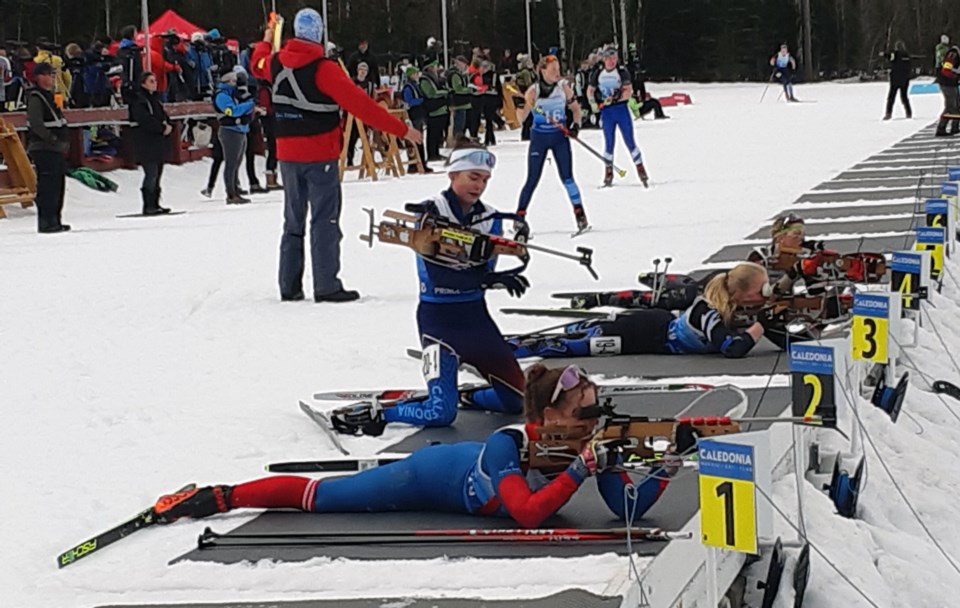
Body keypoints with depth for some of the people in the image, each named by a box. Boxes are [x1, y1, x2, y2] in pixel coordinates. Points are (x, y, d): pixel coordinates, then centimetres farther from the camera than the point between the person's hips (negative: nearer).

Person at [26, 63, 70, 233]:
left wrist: (63, 142, 15)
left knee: (57, 185, 13)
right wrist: (52, 138, -20)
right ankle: (46, 222, -10)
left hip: (55, 149, 10)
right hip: (44, 149, -10)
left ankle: (54, 221, 19)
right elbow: (35, 123, -23)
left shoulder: (48, 96, 19)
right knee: (47, 186, -11)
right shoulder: (35, 98, -12)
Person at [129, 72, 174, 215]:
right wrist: (162, 128, -15)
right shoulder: (139, 101, -8)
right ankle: (148, 206, -10)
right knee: (151, 175, -12)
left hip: (158, 143, 9)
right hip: (146, 143, -9)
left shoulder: (155, 99, 18)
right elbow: (146, 120, -18)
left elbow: (164, 116, 16)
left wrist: (168, 126, -5)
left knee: (157, 174, 9)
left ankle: (155, 204, 13)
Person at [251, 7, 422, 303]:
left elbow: (258, 65, 27)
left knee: (293, 220, 14)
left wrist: (266, 42, 49)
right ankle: (326, 287, -6)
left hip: (287, 153, 6)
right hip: (320, 154, -6)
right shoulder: (324, 69, -16)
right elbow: (360, 104, -18)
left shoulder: (276, 63, 2)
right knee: (325, 220, -3)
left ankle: (290, 286, 14)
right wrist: (401, 130, -13)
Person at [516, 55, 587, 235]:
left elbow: (575, 108, 10)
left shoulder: (563, 87, -4)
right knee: (532, 179, -1)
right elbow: (521, 117, -11)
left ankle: (580, 214, 4)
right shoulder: (533, 90, -10)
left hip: (560, 137, 1)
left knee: (567, 177, -5)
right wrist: (519, 104, -30)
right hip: (539, 138, -1)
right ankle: (520, 216, 8)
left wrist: (576, 125, -6)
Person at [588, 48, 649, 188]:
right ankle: (608, 172, 12)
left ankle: (641, 170, 3)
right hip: (606, 112, 2)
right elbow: (590, 90, 16)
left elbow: (629, 92, -10)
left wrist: (616, 98, -25)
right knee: (609, 143, 3)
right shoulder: (598, 74, 5)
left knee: (629, 141, -2)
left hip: (622, 109, -2)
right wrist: (593, 103, -2)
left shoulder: (622, 72, -4)